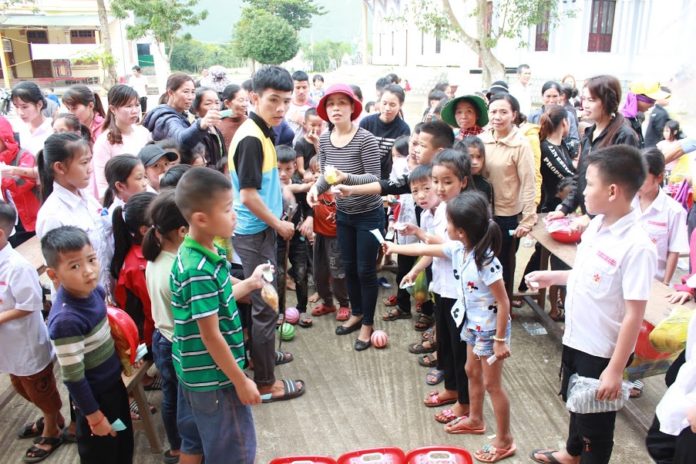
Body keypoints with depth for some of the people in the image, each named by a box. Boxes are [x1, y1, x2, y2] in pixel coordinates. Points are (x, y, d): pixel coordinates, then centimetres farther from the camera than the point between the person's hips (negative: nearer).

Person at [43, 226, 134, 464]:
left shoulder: (95, 290, -10)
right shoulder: (66, 320, -33)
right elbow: (73, 378, -25)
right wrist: (94, 417, -16)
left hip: (114, 382, 7)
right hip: (94, 395, -7)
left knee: (124, 443, 27)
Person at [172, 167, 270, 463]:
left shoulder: (193, 253, -1)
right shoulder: (200, 271, -28)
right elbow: (211, 336, -24)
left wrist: (250, 283, 13)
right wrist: (241, 381, -15)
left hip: (194, 372, 8)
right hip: (214, 379, -8)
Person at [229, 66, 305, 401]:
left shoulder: (260, 133, 8)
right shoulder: (251, 138, -20)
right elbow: (248, 195, -22)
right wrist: (279, 224, -12)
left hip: (261, 231, 9)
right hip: (255, 234, -9)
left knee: (264, 302, 22)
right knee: (265, 307, 1)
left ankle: (263, 353, 40)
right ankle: (265, 382, 14)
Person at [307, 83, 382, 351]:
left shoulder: (365, 139, -21)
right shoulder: (324, 140, -4)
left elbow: (375, 178, -21)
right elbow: (325, 174, 2)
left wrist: (346, 177, -36)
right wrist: (316, 187, -19)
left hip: (369, 215, -5)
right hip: (343, 214, 6)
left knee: (365, 270, 4)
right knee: (349, 267, 18)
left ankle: (368, 323, 22)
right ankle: (356, 314, 38)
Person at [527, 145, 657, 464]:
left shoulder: (636, 246, -27)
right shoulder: (596, 225, -2)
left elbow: (634, 315, -24)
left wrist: (615, 369, -22)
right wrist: (552, 277, 10)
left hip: (602, 351, -9)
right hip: (575, 339, 9)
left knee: (595, 422, 12)